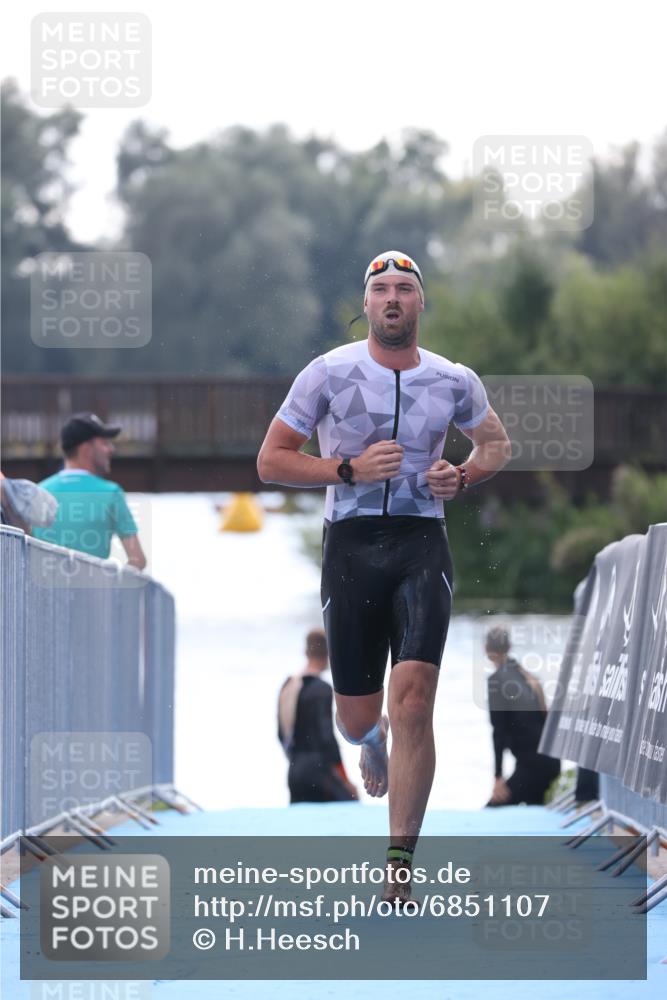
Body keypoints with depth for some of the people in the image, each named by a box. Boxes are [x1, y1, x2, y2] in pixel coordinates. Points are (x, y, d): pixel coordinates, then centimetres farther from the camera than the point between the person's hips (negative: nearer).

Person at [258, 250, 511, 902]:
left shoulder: (454, 382, 5)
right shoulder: (330, 373, -2)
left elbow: (496, 443, 24)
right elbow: (271, 460, 1)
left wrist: (463, 477, 2)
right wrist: (350, 469, -12)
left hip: (422, 547, 0)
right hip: (351, 546, 0)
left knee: (412, 706, -16)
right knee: (357, 717, 7)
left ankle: (399, 871, -11)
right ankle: (372, 741, 49)